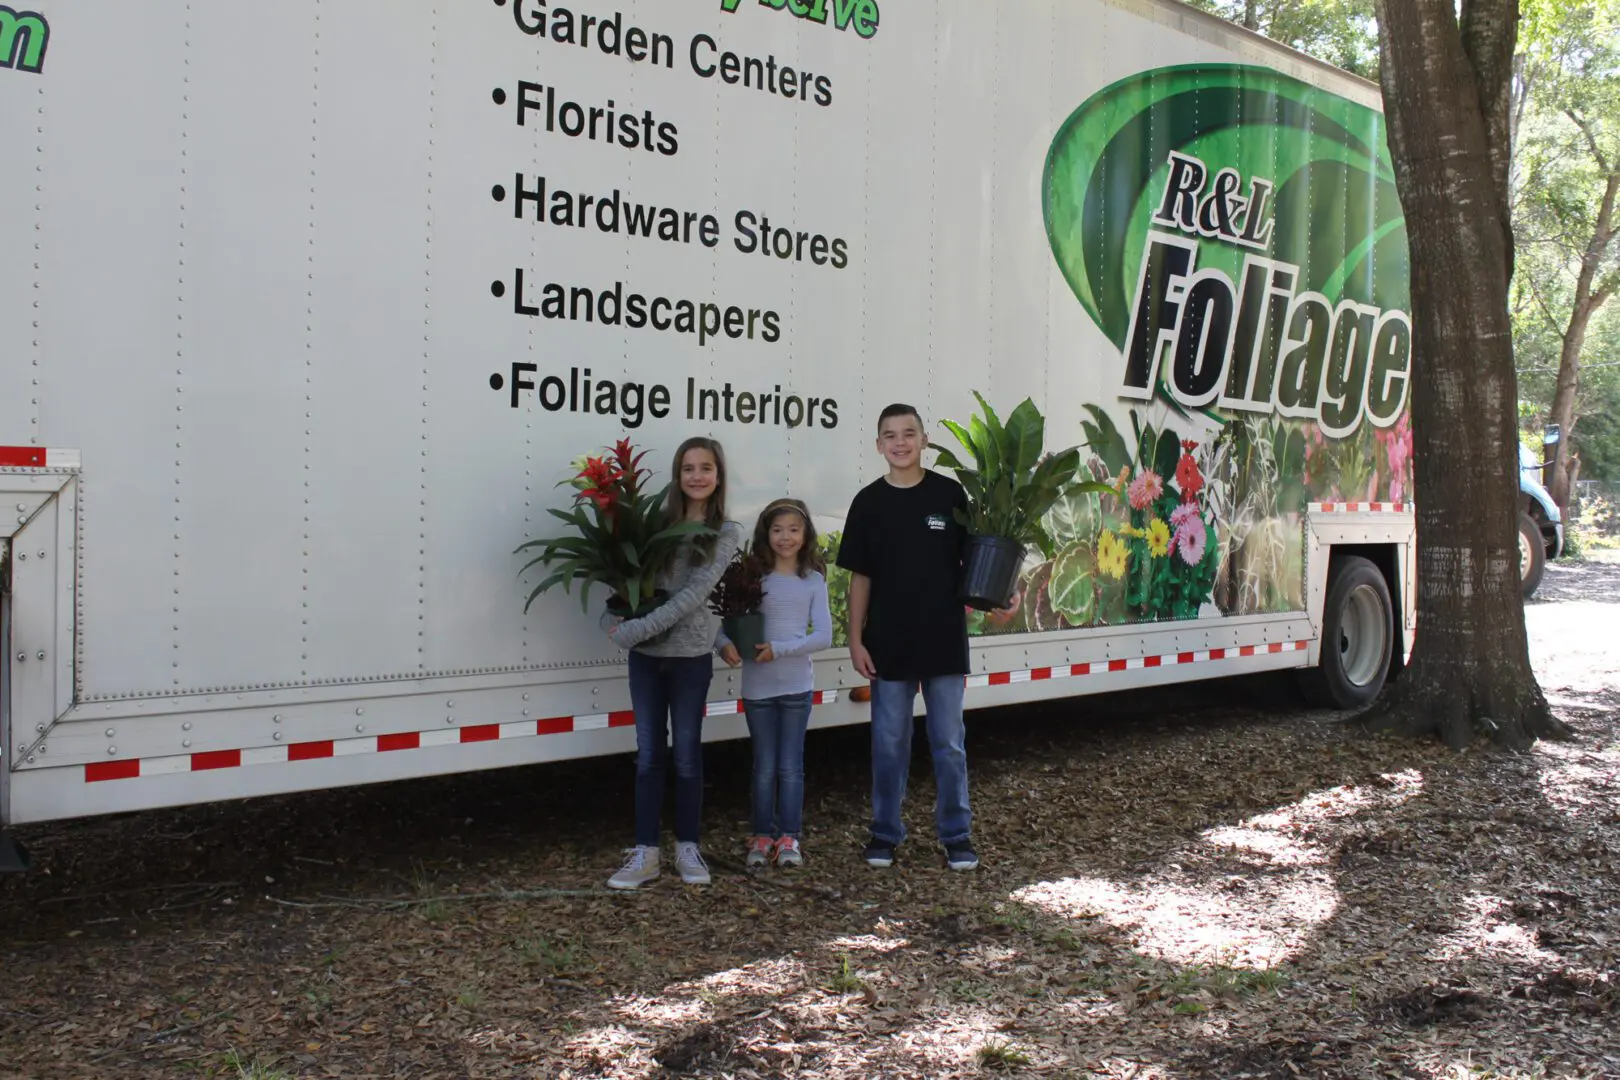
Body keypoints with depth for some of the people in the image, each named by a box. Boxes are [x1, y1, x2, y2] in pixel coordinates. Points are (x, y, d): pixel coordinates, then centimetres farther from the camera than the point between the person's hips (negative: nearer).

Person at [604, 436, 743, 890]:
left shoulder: (726, 533, -5)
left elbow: (694, 595, -15)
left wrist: (634, 631, -19)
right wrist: (615, 621, -12)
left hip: (691, 657, -3)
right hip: (645, 656, 3)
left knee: (687, 755, 7)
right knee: (648, 755, 7)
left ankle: (687, 848, 21)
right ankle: (645, 853, 13)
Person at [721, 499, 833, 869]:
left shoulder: (813, 581, -1)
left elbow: (823, 636, -7)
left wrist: (779, 649, -17)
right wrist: (725, 643, -25)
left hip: (797, 685, 0)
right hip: (757, 685, 0)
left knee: (790, 766, 6)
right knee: (764, 766, 8)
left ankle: (789, 837, 14)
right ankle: (762, 836, 17)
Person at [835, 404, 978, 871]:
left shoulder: (949, 493, -1)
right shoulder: (869, 501, 1)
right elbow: (860, 576, 4)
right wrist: (856, 640, 0)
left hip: (944, 639, -1)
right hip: (889, 642, 1)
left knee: (949, 743, 7)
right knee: (889, 742, 9)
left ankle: (956, 834, 19)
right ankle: (886, 832, 21)